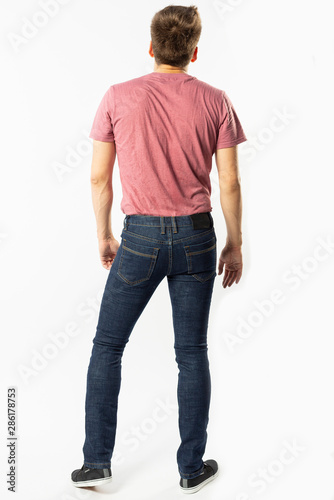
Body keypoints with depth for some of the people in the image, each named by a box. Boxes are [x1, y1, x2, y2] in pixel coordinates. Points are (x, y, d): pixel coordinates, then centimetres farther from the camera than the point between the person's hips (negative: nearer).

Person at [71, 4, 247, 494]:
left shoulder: (118, 97, -1)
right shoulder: (215, 101, 0)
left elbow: (99, 177, 1)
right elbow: (230, 183, -1)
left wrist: (104, 236, 14)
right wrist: (235, 244, 10)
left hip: (141, 235, -1)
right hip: (196, 236, 1)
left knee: (107, 346, 13)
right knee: (192, 353, 11)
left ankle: (97, 461, 18)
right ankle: (192, 467, 21)